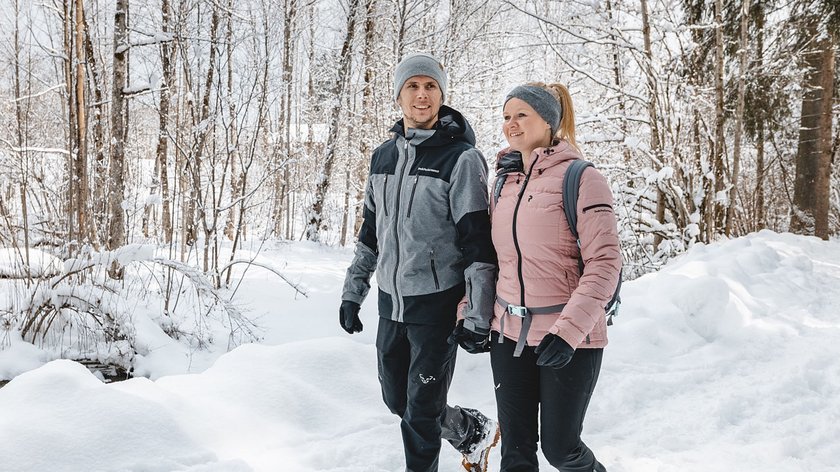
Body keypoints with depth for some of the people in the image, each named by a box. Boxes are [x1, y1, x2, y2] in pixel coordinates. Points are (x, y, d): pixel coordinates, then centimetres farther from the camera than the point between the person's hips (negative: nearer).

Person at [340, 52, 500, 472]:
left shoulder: (461, 157, -11)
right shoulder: (383, 156, 8)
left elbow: (477, 240, -15)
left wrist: (478, 318, -18)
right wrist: (353, 292, 15)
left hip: (437, 304, -7)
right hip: (390, 300, 7)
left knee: (421, 411, 2)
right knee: (397, 400, 17)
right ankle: (475, 432, 39)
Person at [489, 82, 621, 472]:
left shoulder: (580, 178, -10)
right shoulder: (505, 181, 9)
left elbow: (605, 261, -16)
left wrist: (569, 330, -24)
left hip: (568, 338, -5)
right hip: (509, 333, 5)